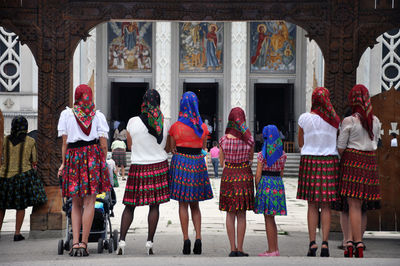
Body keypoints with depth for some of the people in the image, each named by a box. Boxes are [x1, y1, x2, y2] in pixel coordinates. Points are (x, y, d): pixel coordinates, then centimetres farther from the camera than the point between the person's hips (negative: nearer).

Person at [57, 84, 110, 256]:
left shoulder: (66, 114, 9)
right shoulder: (98, 116, 9)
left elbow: (64, 142, 6)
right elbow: (104, 145, 4)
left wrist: (63, 163, 12)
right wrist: (103, 162, 17)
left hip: (73, 157, 1)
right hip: (93, 155, -1)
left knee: (76, 203, 8)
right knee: (89, 202, -1)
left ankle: (75, 242, -3)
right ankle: (83, 243, -4)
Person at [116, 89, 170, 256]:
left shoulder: (133, 122, -8)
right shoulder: (164, 123, -3)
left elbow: (130, 145, 5)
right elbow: (165, 146, 9)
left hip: (138, 167, -1)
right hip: (159, 166, 1)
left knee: (130, 206, 7)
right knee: (154, 206, 5)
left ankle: (122, 240, 0)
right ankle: (150, 243, 4)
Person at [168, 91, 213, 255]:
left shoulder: (176, 126, -6)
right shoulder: (202, 127, 2)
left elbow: (172, 148, 1)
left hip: (180, 162, -3)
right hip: (197, 164, 3)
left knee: (183, 204, 3)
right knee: (194, 204, 13)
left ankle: (186, 240, -4)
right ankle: (198, 237, 0)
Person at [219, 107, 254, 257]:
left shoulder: (224, 140, -7)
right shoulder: (249, 139, -7)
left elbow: (222, 162, 3)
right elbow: (251, 158, 7)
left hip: (228, 176, 0)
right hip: (245, 175, 0)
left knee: (230, 214, 7)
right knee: (241, 215, 6)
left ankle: (233, 248, 5)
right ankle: (240, 249, 6)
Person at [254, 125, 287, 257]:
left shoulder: (262, 154, -8)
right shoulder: (282, 154, 7)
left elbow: (258, 175, -8)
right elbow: (281, 173, 12)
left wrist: (257, 189, 2)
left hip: (265, 183, -5)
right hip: (278, 184, 5)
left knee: (268, 220, -1)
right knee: (271, 219, 15)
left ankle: (272, 250, 0)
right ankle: (275, 248, 17)